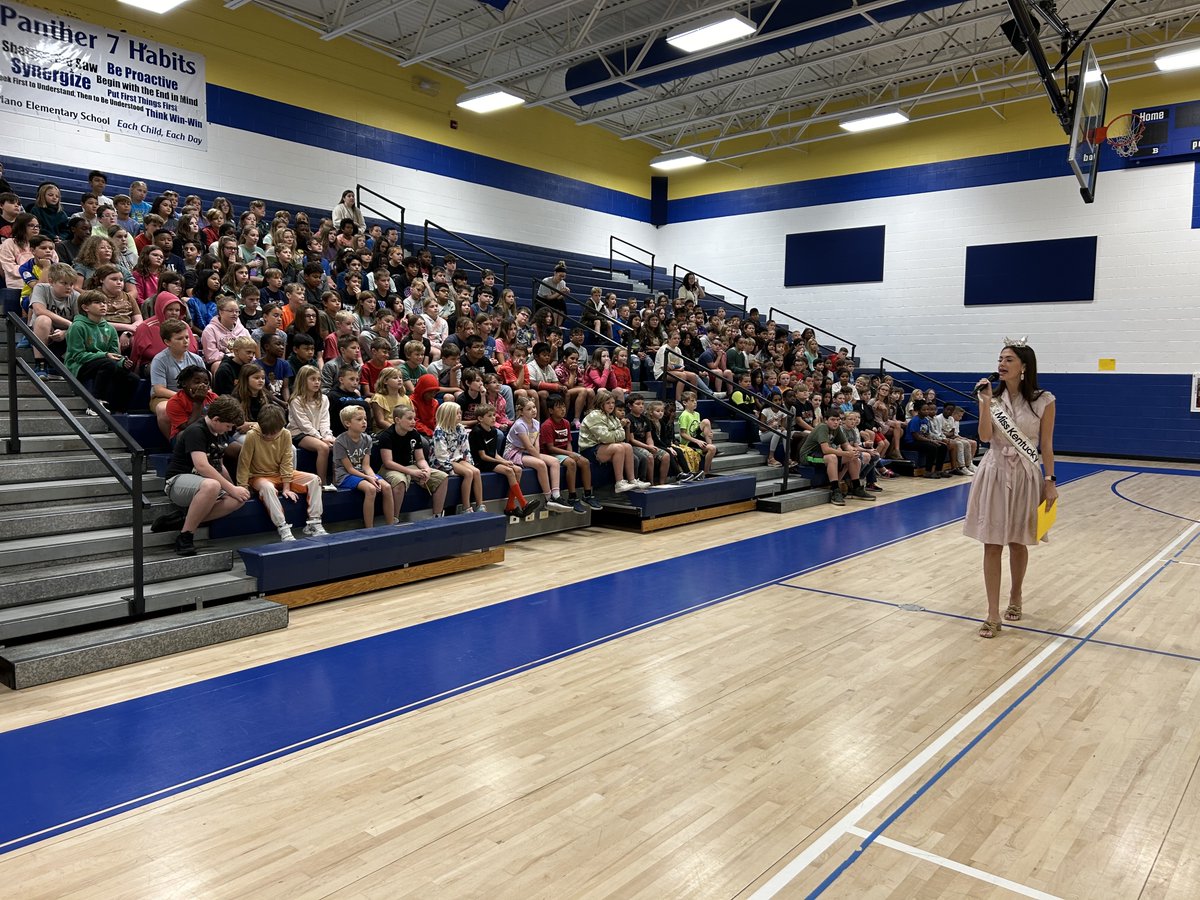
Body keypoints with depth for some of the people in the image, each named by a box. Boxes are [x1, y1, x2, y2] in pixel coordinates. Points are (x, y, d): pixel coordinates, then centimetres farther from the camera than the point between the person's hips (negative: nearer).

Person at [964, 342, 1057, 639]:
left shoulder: (1043, 401, -4)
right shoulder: (993, 398, 2)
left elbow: (1046, 445, -1)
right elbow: (985, 436, -11)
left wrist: (1050, 482, -3)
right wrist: (985, 402, -17)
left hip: (1025, 476, -1)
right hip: (994, 474, 1)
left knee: (1018, 542, 13)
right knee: (992, 545, -1)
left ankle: (1015, 598, 37)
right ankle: (993, 615, 4)